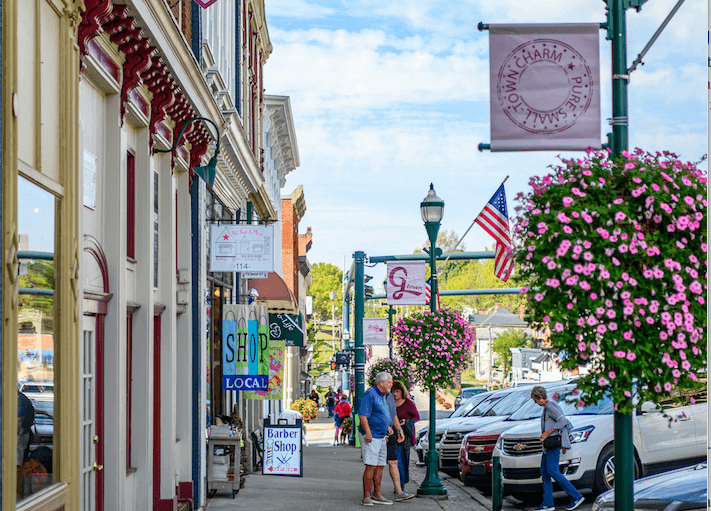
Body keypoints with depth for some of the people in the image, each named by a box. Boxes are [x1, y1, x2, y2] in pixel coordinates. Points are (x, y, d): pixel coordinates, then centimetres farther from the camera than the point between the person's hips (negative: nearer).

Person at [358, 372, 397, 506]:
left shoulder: (382, 396, 19)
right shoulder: (370, 394, -12)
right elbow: (363, 415, -19)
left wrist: (387, 427, 18)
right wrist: (368, 432, -26)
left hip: (381, 436, 10)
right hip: (371, 437, -10)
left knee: (380, 466, 11)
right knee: (371, 466, -13)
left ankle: (377, 495, 18)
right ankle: (366, 497, -11)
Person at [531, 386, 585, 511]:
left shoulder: (549, 406, -10)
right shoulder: (553, 406, 20)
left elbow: (562, 421, -22)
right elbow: (567, 423, 24)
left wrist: (547, 433, -20)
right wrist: (564, 444, 24)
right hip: (548, 446, 11)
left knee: (552, 471, -14)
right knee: (544, 472, 7)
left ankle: (576, 497, -12)